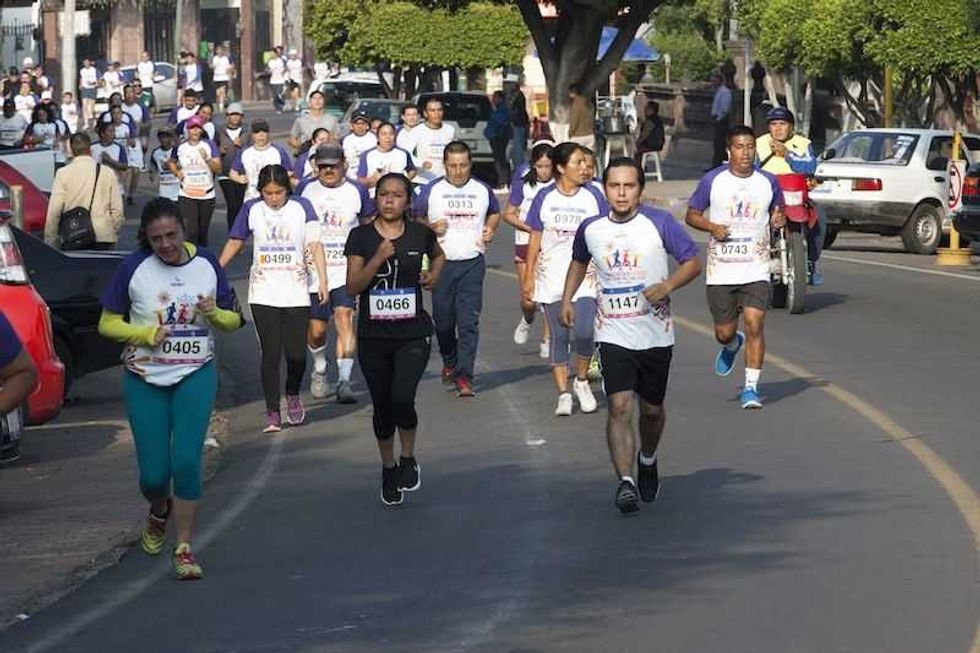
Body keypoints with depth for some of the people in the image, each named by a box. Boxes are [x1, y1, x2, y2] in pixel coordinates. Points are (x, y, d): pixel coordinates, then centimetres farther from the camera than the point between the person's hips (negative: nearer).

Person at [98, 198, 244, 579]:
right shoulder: (134, 268, -5)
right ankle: (159, 512, 37)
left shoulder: (206, 264, 1)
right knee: (154, 473, 1)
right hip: (145, 379, 0)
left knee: (186, 460, -14)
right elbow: (108, 323, 1)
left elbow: (233, 321, 10)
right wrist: (145, 335, -16)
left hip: (195, 376, 0)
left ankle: (184, 548, -3)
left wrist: (214, 314, -12)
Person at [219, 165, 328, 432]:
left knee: (296, 353, -2)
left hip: (296, 294, 0)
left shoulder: (302, 207, 0)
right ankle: (272, 412, 5)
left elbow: (315, 245, -1)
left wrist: (323, 280, -9)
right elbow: (234, 243, 12)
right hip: (263, 296, 0)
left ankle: (293, 395, 28)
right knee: (270, 354, -3)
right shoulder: (251, 209, 2)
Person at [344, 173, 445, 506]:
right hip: (373, 336, 1)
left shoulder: (420, 234, 0)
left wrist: (434, 275, 5)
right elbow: (352, 286, -10)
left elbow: (439, 255, 24)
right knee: (382, 406, 11)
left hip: (413, 334, -1)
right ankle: (389, 468, 32)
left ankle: (408, 459, 6)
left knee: (402, 398, -20)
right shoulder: (361, 237, -3)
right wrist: (378, 259, -21)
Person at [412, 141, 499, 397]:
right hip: (442, 262, 1)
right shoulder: (431, 191, 2)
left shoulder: (482, 190, 7)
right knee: (443, 320, 10)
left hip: (473, 263, 0)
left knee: (469, 322, -10)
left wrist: (490, 229, 4)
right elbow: (414, 219, 6)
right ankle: (450, 362, 37)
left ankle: (464, 376, -12)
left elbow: (494, 212, 24)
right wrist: (430, 228, -13)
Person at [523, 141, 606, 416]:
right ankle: (563, 393, 12)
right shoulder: (545, 197, 1)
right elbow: (535, 239, 6)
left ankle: (582, 381, 9)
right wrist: (529, 277, 4)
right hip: (551, 278, 1)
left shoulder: (593, 196, 0)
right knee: (559, 337, 5)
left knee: (583, 333, -15)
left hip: (584, 277, -1)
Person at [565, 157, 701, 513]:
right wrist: (567, 298, 13)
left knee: (651, 409, 15)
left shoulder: (659, 223, -8)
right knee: (619, 406, -16)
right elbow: (579, 261, 23)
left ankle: (647, 460, 44)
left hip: (656, 334, 0)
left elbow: (693, 262, -3)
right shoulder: (591, 229, 1)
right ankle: (625, 482, -20)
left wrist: (666, 286, -20)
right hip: (613, 334, 0)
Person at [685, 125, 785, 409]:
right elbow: (692, 214, 7)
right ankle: (731, 345, 46)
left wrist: (778, 220, -6)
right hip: (721, 271, 0)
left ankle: (751, 387, -5)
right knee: (724, 332, 7)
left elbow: (777, 214, 18)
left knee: (755, 324, -13)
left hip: (756, 270, 0)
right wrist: (712, 227, -12)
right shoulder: (713, 180, -1)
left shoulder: (768, 182, 4)